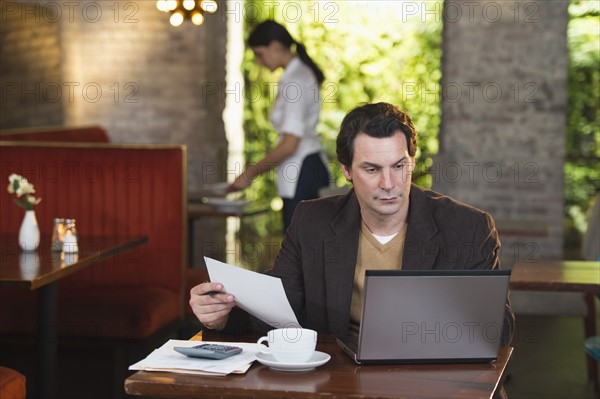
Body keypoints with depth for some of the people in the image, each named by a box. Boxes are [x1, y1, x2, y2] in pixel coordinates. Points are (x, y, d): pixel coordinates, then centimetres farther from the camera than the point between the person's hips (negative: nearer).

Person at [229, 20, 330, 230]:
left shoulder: (294, 82, -15)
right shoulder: (301, 73, 15)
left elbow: (289, 145, -20)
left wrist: (251, 173, -12)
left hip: (302, 174, -10)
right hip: (311, 167, 10)